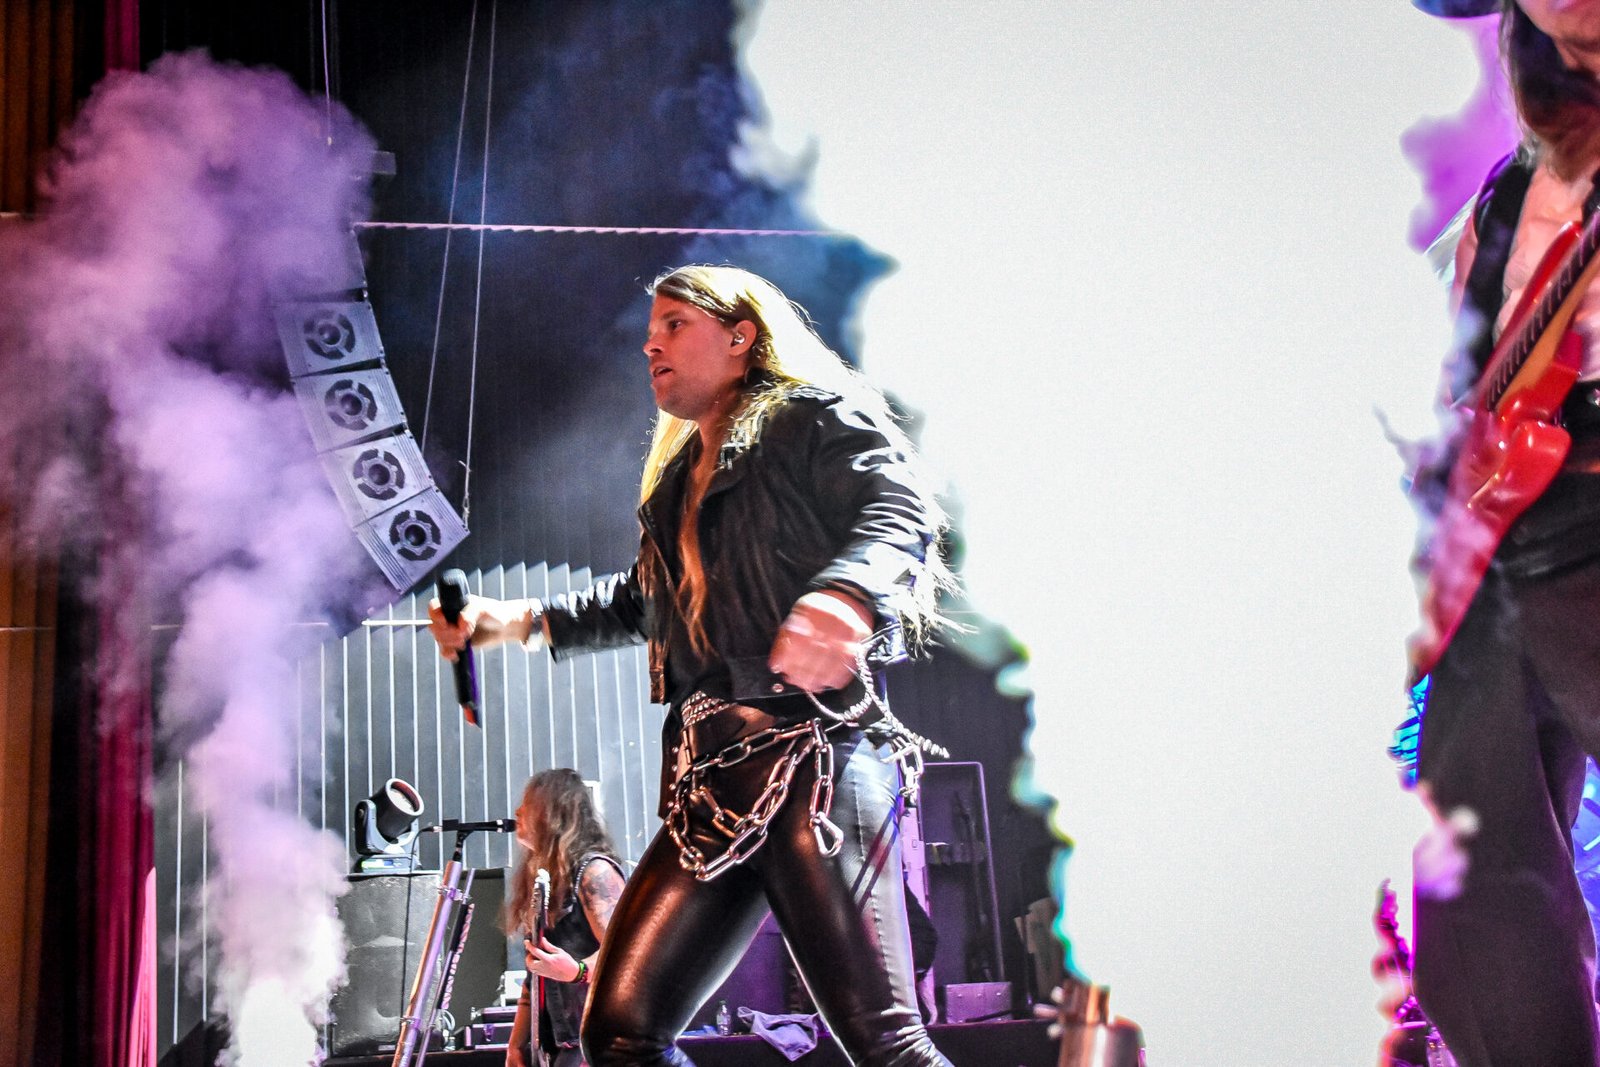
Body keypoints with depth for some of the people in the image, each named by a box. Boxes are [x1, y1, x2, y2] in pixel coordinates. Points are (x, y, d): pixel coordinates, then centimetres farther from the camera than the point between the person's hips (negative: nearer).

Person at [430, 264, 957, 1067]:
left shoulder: (816, 417, 4)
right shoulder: (678, 475, 28)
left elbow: (901, 510, -14)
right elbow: (642, 602, 40)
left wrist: (846, 593, -35)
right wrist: (517, 620, 31)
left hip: (811, 756, -8)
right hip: (710, 781, 8)